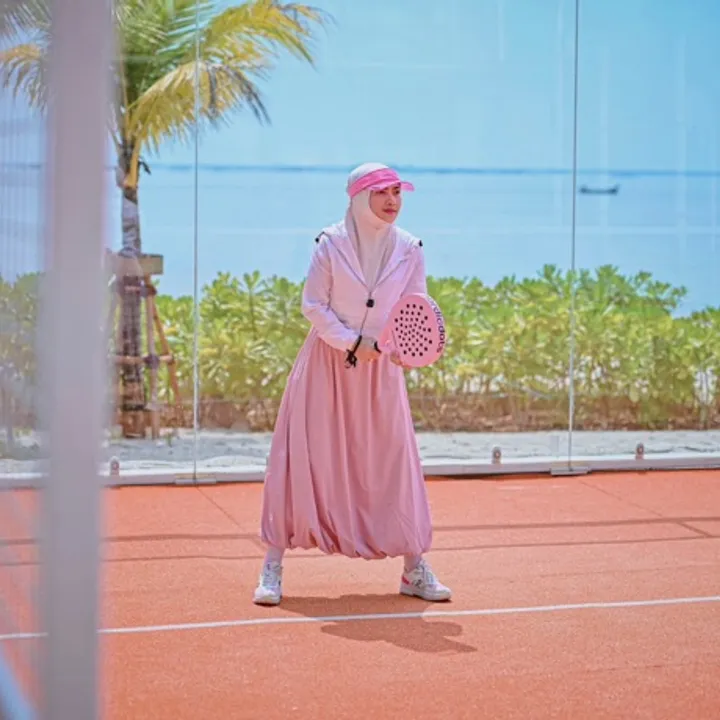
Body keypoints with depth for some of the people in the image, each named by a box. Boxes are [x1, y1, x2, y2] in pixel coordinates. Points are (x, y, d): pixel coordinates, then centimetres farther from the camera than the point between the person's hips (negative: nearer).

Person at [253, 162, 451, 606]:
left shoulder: (410, 250, -1)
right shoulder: (331, 244, -7)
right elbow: (314, 306, -6)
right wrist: (353, 343, -15)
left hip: (382, 368, 2)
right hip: (326, 363, -2)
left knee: (397, 462, 1)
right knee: (301, 461, -2)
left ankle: (415, 568, 13)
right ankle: (274, 566, 7)